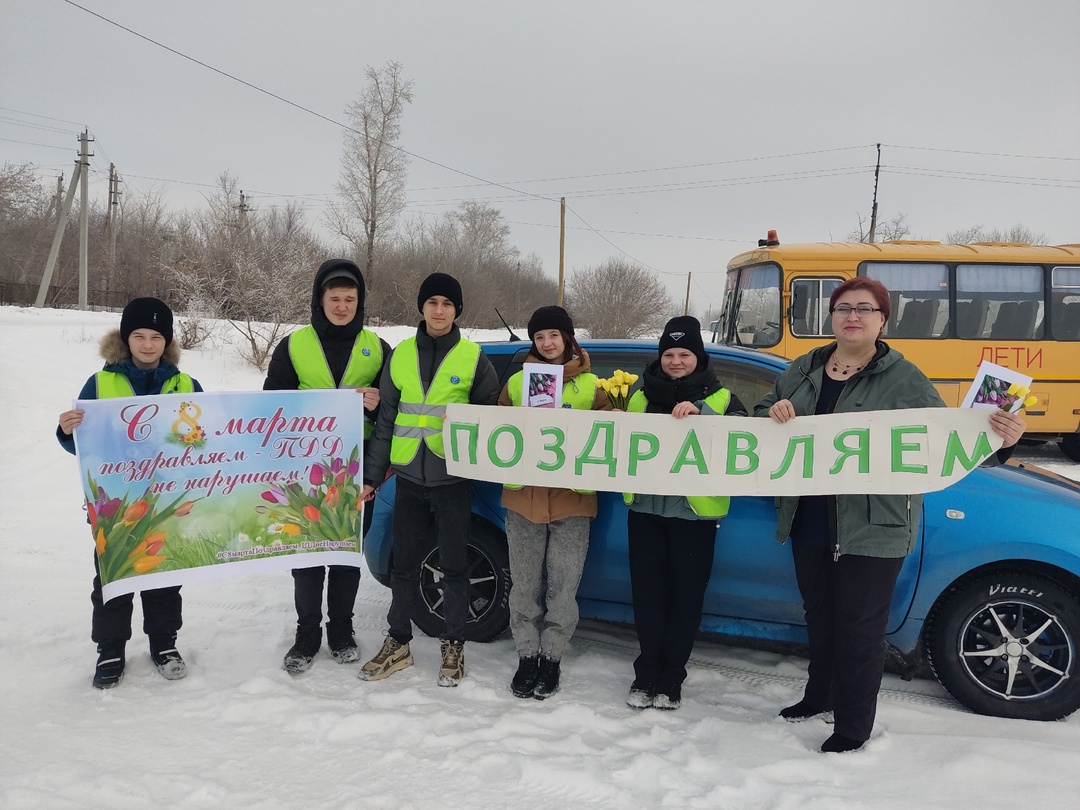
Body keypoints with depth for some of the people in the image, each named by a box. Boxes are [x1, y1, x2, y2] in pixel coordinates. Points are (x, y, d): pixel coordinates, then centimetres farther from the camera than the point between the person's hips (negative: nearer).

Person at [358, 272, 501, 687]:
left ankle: (454, 647, 21)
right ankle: (398, 644, 26)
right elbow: (385, 419, 8)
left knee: (452, 565, 7)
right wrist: (372, 475, 7)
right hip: (409, 477, 3)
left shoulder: (473, 357, -2)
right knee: (404, 564, 11)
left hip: (452, 478, -3)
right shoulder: (402, 355, 6)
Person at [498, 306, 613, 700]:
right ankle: (527, 655, 22)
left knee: (563, 587, 2)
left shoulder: (590, 385, 5)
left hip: (572, 499, -1)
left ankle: (551, 657, 18)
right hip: (523, 497, 2)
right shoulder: (517, 381, 10)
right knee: (525, 585, 8)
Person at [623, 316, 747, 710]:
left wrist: (700, 413, -27)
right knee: (647, 594, 6)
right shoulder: (640, 397, 12)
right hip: (645, 507, 2)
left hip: (694, 511, -2)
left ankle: (670, 679, 17)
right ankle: (647, 675, 18)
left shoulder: (721, 398, 4)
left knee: (685, 597, 4)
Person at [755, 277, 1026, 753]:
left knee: (859, 626, 3)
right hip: (809, 522, 5)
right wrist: (773, 412, -11)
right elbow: (763, 412, 13)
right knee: (819, 616, 21)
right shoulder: (804, 370, 7)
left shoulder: (903, 379, -7)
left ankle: (853, 729, 19)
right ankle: (820, 696, 43)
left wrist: (998, 442, -26)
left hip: (872, 529, -5)